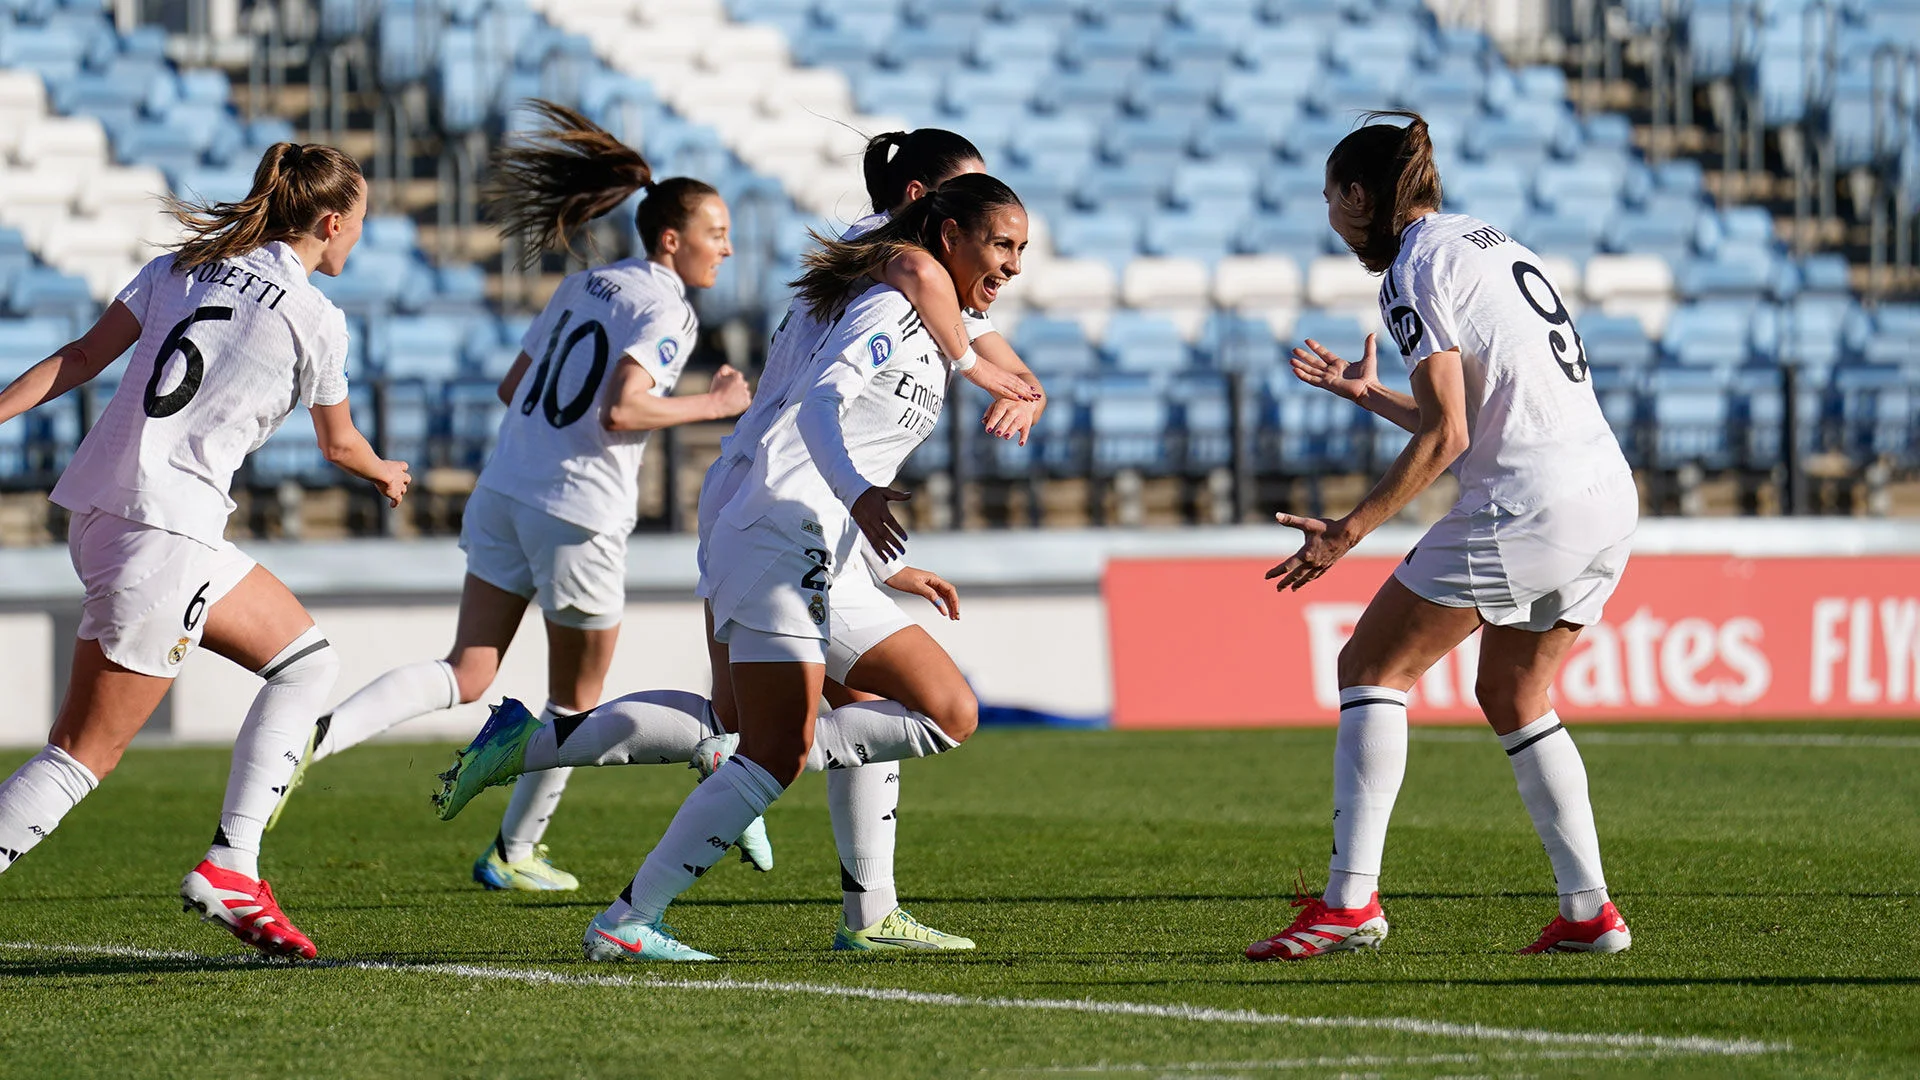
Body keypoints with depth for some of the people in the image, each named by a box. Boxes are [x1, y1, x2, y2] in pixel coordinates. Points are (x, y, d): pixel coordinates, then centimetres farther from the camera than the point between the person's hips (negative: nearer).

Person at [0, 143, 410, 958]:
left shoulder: (180, 269, 13)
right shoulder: (315, 319, -3)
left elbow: (80, 357, 6)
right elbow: (339, 445, 12)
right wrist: (387, 474, 33)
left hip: (102, 513, 8)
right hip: (162, 532, -8)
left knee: (308, 663, 15)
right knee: (85, 755, -5)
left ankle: (233, 866, 10)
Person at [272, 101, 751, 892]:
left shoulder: (583, 286, 14)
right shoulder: (666, 309, -10)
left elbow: (512, 388, 18)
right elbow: (620, 413, -23)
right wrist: (712, 405, -13)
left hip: (504, 491, 7)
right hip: (579, 514, -7)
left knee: (465, 676, 4)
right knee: (575, 702, 13)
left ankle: (319, 733, -18)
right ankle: (513, 852, 23)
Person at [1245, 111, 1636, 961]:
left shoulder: (1415, 271, -5)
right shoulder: (1490, 245, 22)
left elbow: (1445, 438, -12)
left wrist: (1348, 531, -9)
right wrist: (1366, 394, 35)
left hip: (1525, 504, -9)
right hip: (1609, 499, 9)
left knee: (1371, 667, 0)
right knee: (1512, 698, 21)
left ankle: (1350, 900, -9)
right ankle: (1589, 912, 13)